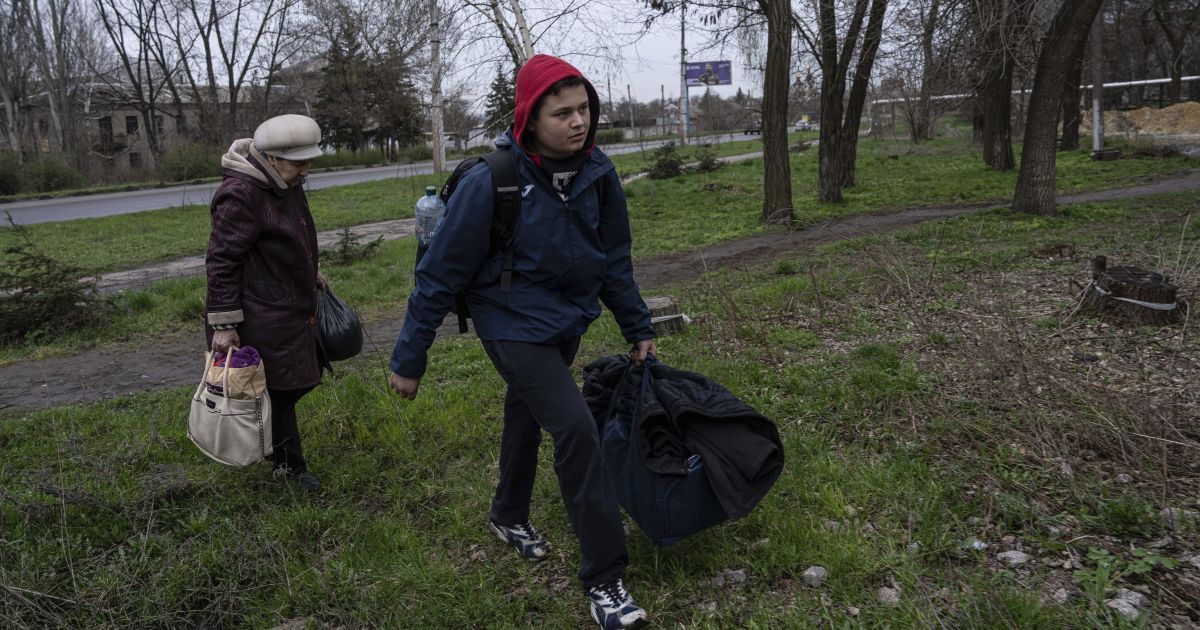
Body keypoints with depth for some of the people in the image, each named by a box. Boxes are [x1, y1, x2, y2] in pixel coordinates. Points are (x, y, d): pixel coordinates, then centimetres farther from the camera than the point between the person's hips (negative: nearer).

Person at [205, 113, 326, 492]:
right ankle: (290, 468, 17)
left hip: (289, 309, 9)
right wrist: (223, 324, -21)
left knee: (292, 384, 15)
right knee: (279, 390, 1)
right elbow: (222, 261, -21)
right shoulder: (240, 193, -21)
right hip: (260, 316, -9)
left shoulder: (285, 183, 9)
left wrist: (312, 276, 34)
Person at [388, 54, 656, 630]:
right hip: (513, 325, -6)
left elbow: (615, 259, 6)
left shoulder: (597, 173, -8)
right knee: (575, 427, -17)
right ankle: (604, 579, -4)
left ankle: (509, 516, 49)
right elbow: (439, 274, -16)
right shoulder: (491, 184, -25)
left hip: (568, 321, 6)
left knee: (527, 414, 23)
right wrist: (408, 361, -10)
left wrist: (637, 329, 9)